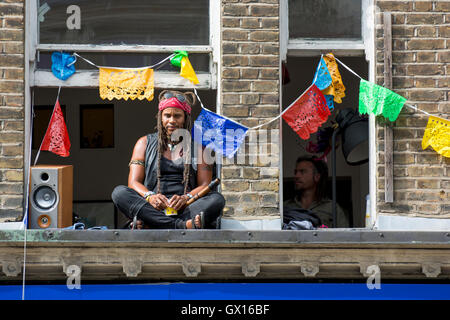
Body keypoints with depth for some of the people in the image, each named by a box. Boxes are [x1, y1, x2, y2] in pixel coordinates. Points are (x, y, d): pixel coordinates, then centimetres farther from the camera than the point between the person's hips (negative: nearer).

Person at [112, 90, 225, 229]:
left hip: (185, 209, 0)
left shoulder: (197, 146, 17)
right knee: (119, 192, -27)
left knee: (217, 199, -30)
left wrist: (185, 198, -16)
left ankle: (149, 225, -46)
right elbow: (134, 182, 8)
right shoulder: (145, 143, 18)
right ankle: (183, 225, -43)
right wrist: (150, 197, -16)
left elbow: (204, 185, 7)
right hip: (151, 208, 0)